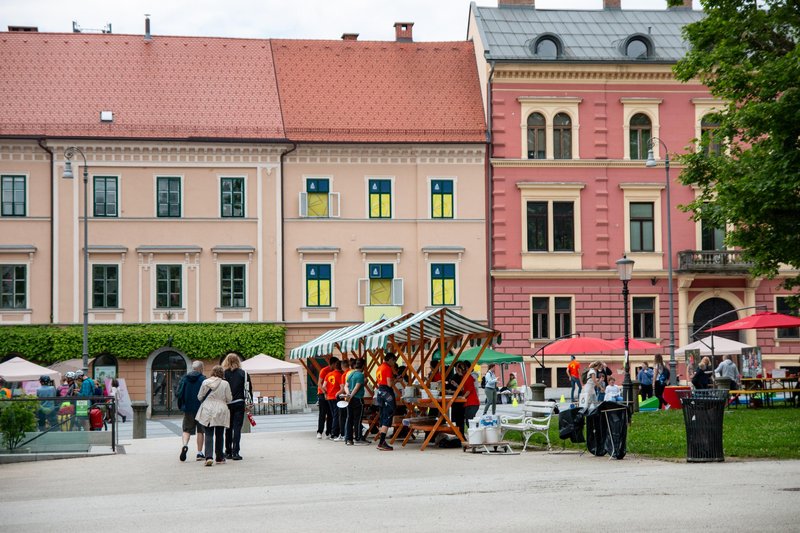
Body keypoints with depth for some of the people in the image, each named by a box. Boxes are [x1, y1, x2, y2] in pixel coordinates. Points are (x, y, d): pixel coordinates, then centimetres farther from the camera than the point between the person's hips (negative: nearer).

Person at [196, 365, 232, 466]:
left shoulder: (205, 382, 0)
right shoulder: (225, 384, -5)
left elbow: (199, 397, 7)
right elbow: (229, 399, 0)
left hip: (207, 412, 0)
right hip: (220, 413, 0)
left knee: (209, 435, -1)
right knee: (219, 435, 13)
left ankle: (208, 457, -18)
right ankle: (219, 458, 20)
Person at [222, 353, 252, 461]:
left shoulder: (223, 374, -1)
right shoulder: (243, 374, 1)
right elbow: (248, 388, 1)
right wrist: (248, 403, 8)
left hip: (226, 404, 1)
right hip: (239, 403, -1)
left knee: (228, 428, 12)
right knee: (237, 427, -1)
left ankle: (228, 452, 15)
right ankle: (235, 452, -10)